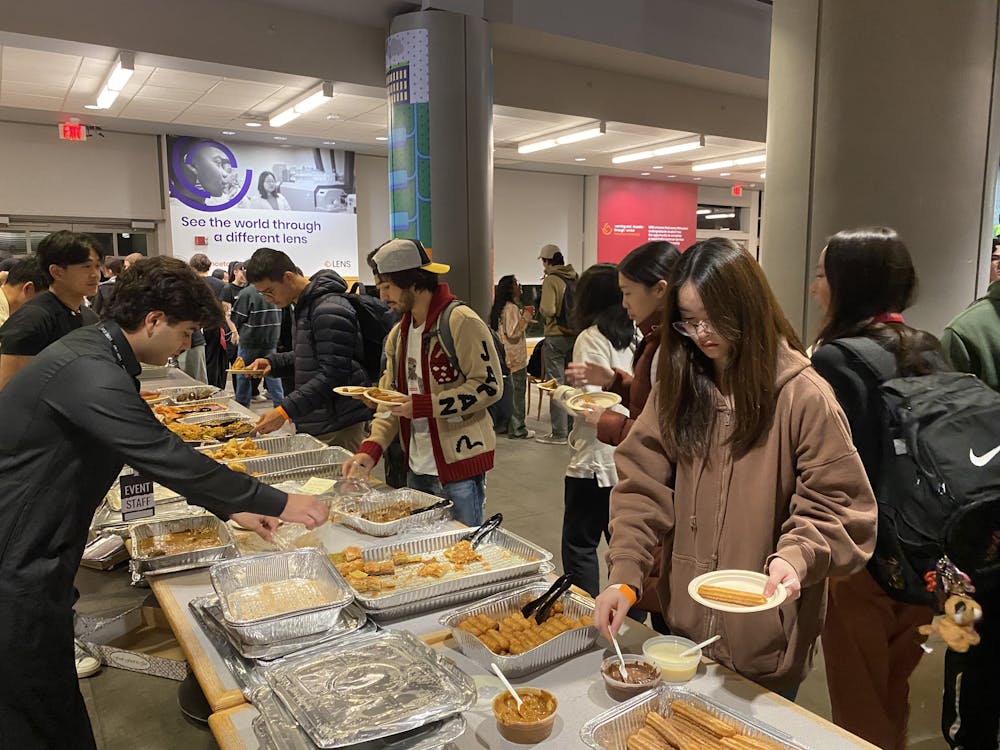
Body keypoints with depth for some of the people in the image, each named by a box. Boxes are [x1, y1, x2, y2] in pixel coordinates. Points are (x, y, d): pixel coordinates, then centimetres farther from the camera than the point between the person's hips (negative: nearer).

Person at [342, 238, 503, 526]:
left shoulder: (461, 322, -13)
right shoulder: (397, 334, 12)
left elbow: (489, 386, -17)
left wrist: (422, 405, -21)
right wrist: (371, 448, -4)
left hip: (460, 468, -8)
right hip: (416, 470, 8)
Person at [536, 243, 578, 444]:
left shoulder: (551, 280, -12)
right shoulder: (575, 278, 8)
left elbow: (548, 310, -20)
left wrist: (540, 308, 0)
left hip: (557, 336, -7)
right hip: (576, 335, 7)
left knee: (556, 383, -1)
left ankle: (559, 433, 0)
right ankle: (572, 427, 24)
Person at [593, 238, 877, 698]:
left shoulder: (803, 397, -14)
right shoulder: (678, 386, -1)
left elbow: (837, 507, -10)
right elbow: (643, 486, -5)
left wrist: (796, 556, -28)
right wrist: (623, 576, -15)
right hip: (684, 622, 4)